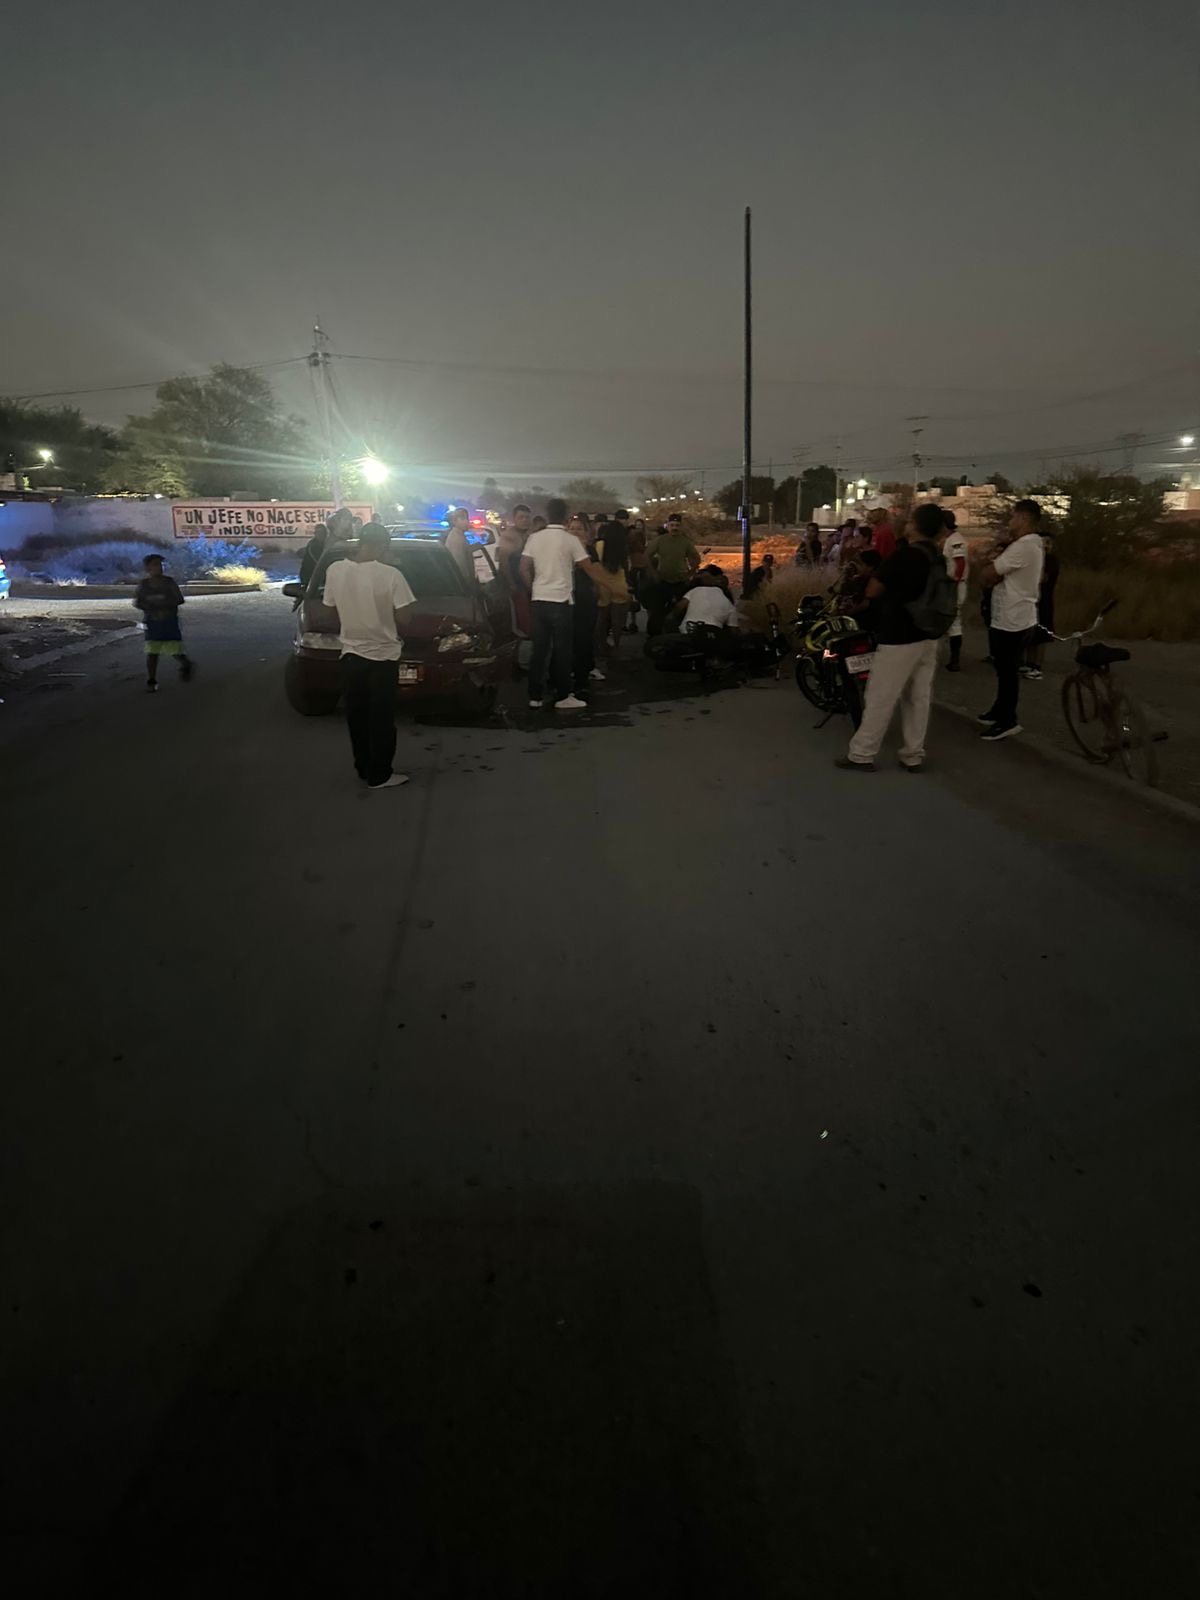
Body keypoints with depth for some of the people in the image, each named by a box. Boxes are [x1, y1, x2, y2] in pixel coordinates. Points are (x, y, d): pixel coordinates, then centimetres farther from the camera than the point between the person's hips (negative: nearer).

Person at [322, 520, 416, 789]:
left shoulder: (334, 570, -4)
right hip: (382, 654, -4)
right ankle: (378, 776, 11)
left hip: (350, 653, 4)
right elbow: (402, 619, -13)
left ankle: (363, 769, 26)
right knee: (381, 719, 5)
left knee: (357, 716, 16)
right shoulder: (390, 574, -16)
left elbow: (332, 613, 4)